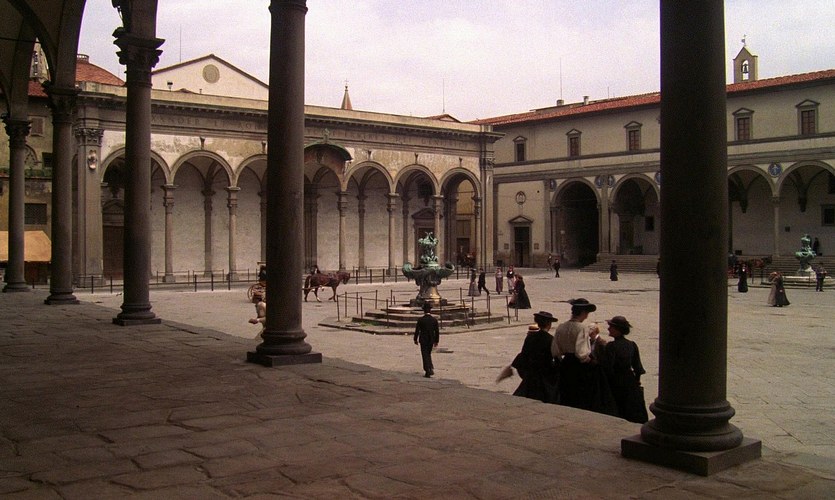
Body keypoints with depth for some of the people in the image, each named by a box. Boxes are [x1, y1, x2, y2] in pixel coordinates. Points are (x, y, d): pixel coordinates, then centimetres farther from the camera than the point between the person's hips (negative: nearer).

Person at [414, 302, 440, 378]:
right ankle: (431, 368, 15)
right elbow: (437, 331, 0)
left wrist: (415, 339, 6)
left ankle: (427, 372, -4)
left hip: (423, 340, -3)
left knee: (425, 355, 2)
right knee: (428, 354, 21)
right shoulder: (434, 320, -4)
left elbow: (417, 330, -7)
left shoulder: (420, 320, -12)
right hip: (431, 340, 3)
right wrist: (436, 341, 11)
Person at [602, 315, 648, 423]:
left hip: (616, 383, -6)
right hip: (630, 383, 6)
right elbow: (637, 366, 5)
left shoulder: (611, 346, -18)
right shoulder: (632, 345, 0)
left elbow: (607, 368, -21)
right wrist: (636, 380, 15)